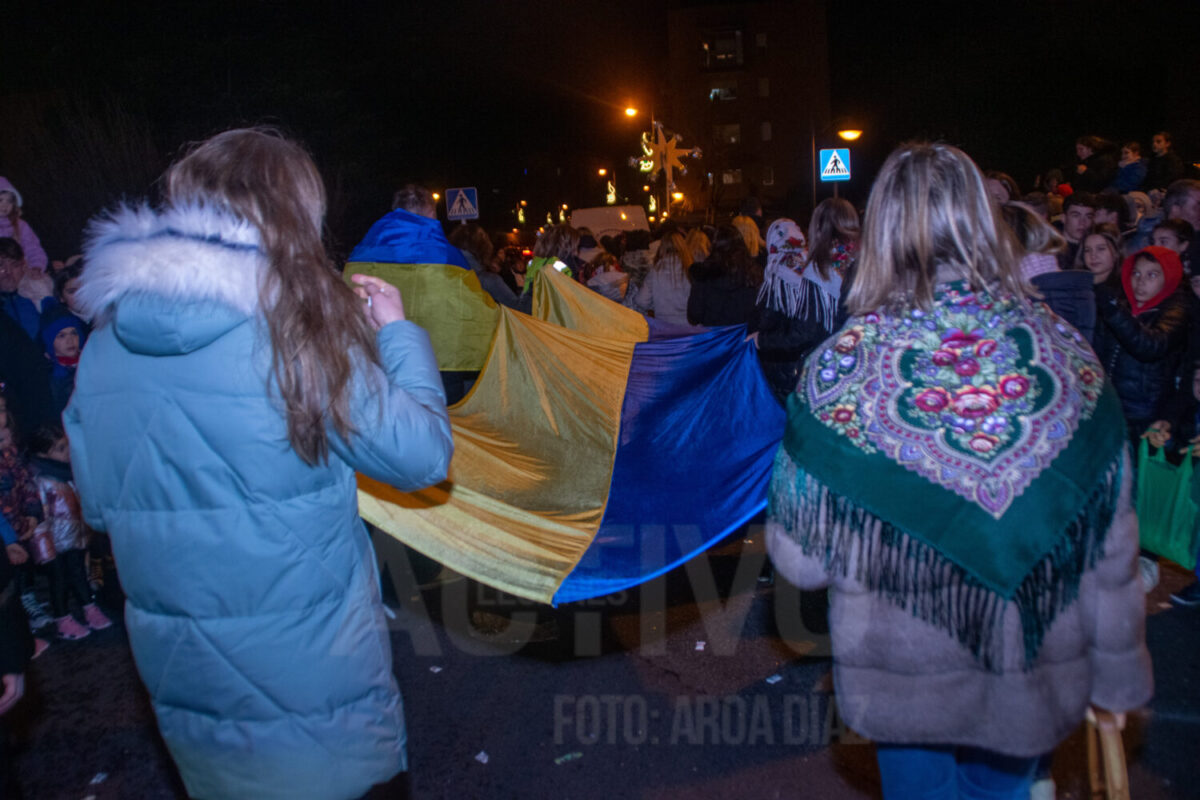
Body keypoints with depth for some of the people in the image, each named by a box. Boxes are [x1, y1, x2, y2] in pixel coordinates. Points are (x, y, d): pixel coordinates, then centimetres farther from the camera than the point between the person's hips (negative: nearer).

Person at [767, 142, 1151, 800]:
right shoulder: (1065, 353, -10)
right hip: (1035, 676, 3)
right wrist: (1117, 674, 11)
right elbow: (1111, 550, -3)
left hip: (905, 677, -2)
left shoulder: (843, 365, -19)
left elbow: (800, 559, -14)